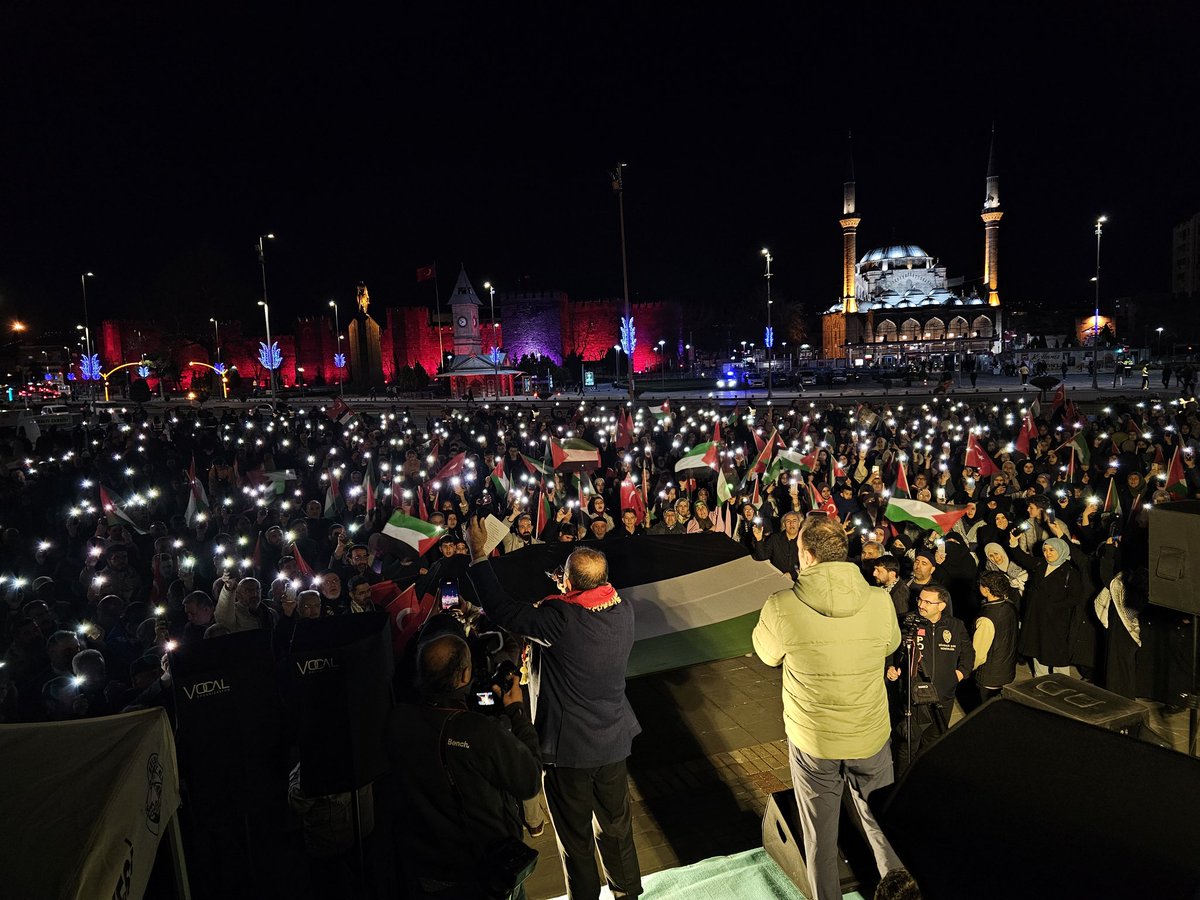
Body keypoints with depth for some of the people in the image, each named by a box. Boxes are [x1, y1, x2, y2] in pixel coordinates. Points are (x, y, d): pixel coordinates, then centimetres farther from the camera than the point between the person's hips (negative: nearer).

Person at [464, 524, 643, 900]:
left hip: (567, 746, -5)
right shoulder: (623, 611, -11)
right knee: (617, 825, 25)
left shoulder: (558, 618, -28)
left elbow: (501, 609, -23)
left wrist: (478, 552, -16)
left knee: (575, 837, 17)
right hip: (614, 741, 6)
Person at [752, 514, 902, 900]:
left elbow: (766, 653, -2)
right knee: (881, 824, 24)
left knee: (820, 834, 19)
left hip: (811, 739, -1)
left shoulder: (781, 608, -24)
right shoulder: (880, 602, -17)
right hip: (870, 737, 2)